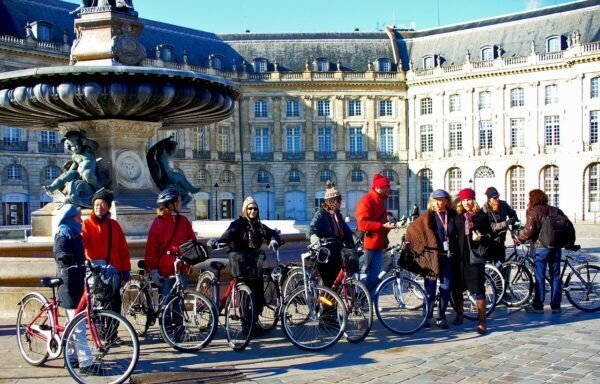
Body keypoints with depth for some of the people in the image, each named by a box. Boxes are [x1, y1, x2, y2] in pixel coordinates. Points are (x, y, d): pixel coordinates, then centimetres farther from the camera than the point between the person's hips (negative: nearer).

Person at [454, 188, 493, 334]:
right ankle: (459, 315, 32)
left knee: (478, 290, -6)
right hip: (460, 257, 4)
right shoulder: (458, 217, 11)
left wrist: (480, 238, -19)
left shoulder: (482, 217, 3)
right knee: (457, 289, 11)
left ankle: (482, 323, -2)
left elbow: (490, 236, 0)